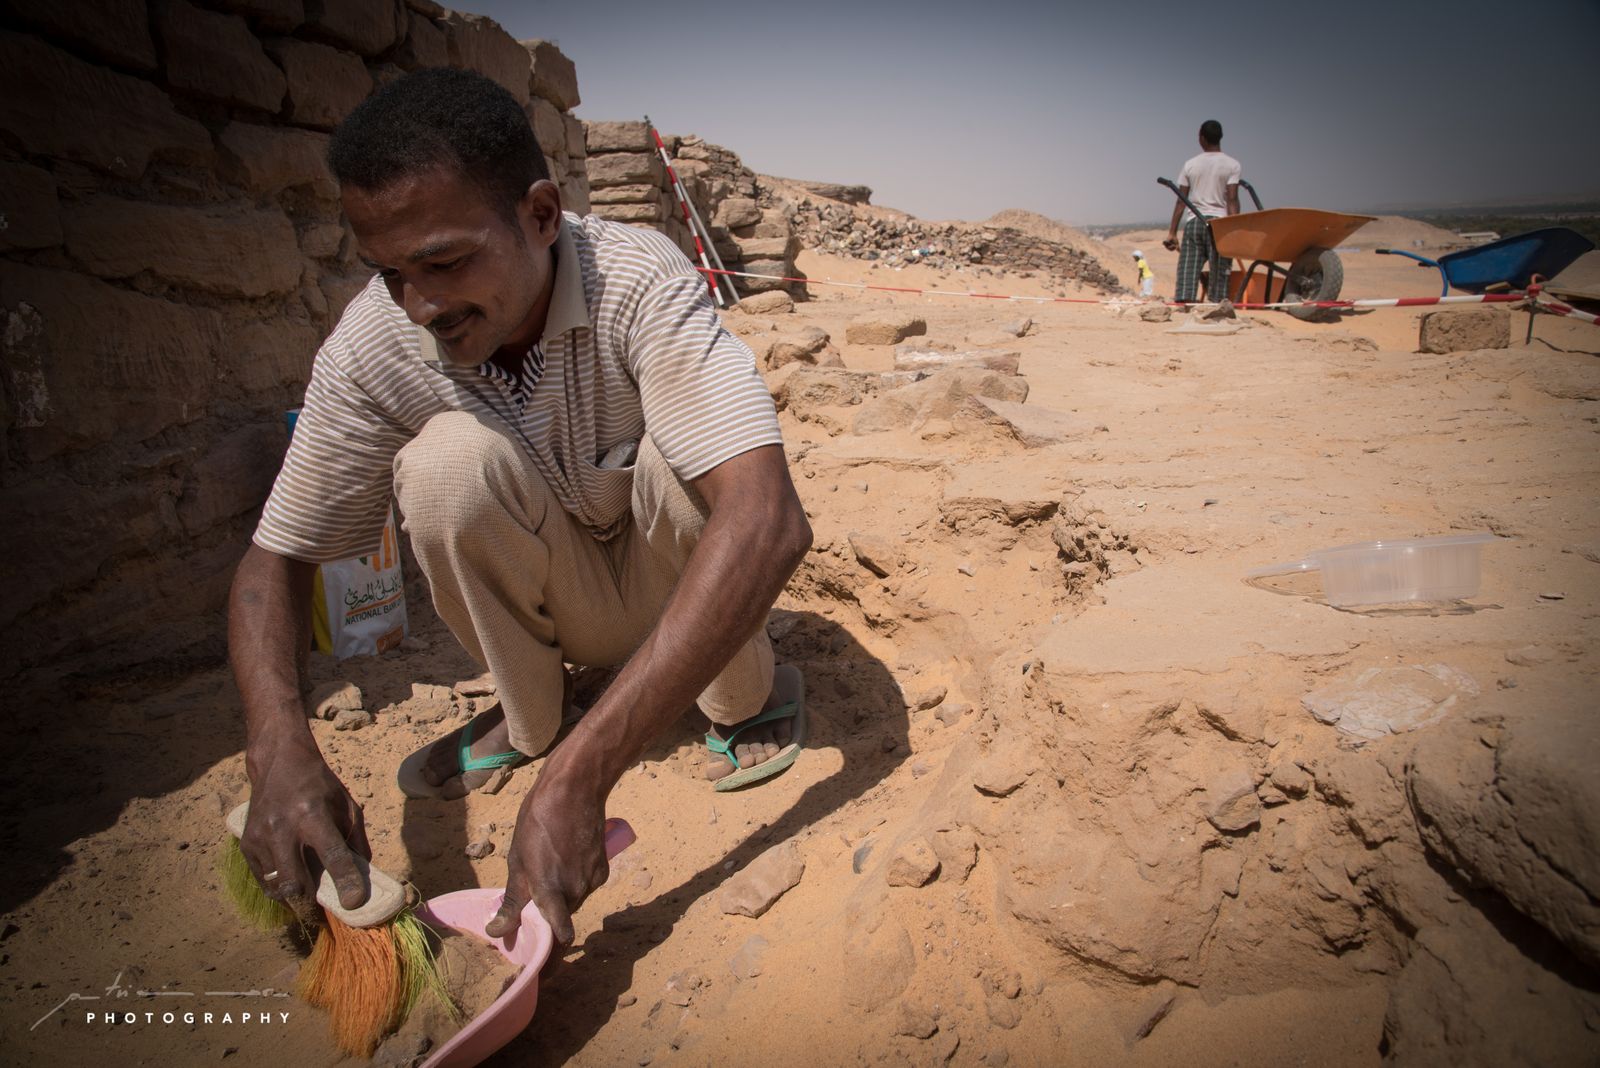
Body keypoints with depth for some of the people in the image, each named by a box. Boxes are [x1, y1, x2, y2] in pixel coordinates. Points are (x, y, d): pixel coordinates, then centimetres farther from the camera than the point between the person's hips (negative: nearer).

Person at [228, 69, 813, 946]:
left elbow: (769, 522, -44)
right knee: (449, 456, -26)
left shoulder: (636, 281, -30)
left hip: (684, 580, -2)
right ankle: (528, 715, 0)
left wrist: (577, 777, -48)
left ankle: (748, 696, -3)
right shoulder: (373, 344, -19)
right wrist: (279, 749, -33)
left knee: (679, 459, -33)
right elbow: (276, 556, -12)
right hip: (562, 602, 2)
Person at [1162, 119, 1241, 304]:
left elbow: (1181, 201, 7)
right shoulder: (1231, 165, 4)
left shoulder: (1190, 165, 10)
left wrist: (1172, 232, 8)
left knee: (1187, 270, -2)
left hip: (1193, 221, 2)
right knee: (1219, 274, -1)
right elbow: (1232, 200, -5)